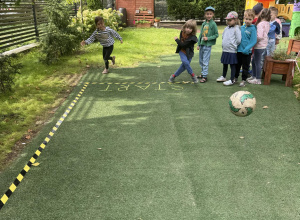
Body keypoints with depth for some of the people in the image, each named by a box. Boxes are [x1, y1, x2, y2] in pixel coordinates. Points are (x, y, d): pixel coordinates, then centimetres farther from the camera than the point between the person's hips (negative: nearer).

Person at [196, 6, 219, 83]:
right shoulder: (204, 23, 9)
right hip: (202, 44, 7)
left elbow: (216, 35, -6)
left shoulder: (213, 24, -7)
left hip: (208, 45, -6)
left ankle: (205, 76, -1)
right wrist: (198, 44, 9)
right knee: (201, 61, 14)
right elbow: (201, 34, 12)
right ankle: (203, 73, 29)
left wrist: (208, 38, -16)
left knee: (205, 61, -6)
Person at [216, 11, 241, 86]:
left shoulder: (236, 29, -11)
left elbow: (238, 40, -15)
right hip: (225, 50, 8)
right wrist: (224, 44, 12)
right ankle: (223, 77, 35)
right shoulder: (226, 28, 10)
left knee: (232, 65, 2)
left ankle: (232, 80, 8)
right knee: (225, 64, 19)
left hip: (232, 51, -7)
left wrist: (233, 45, -6)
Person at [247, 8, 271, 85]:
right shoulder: (267, 23, 8)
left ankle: (258, 79, 8)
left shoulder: (261, 24, -18)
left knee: (257, 63, -1)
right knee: (254, 61, 19)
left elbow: (260, 36, -25)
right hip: (262, 45, 9)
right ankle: (254, 76, 30)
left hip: (259, 46, -9)